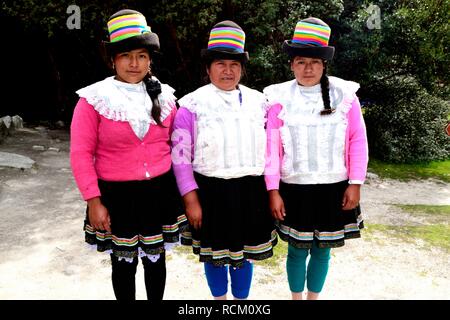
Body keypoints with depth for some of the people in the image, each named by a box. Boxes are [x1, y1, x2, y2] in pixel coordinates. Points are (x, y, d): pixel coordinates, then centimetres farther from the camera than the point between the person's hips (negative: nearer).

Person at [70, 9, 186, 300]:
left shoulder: (164, 96, 2)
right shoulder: (94, 99, -9)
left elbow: (174, 145, 9)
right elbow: (81, 154, -8)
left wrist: (179, 187, 8)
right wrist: (94, 201, -11)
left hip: (160, 192, 3)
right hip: (117, 195, -2)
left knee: (156, 259, 18)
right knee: (124, 263, 14)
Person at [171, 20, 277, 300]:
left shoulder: (258, 101, 4)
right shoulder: (193, 104, -7)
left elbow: (269, 149, 9)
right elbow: (180, 156, -7)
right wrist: (191, 200, -10)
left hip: (251, 191, 3)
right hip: (211, 192, -2)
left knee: (245, 253, 17)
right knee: (215, 253, 16)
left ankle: (242, 300, 42)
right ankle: (220, 300, 42)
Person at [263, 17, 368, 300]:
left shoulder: (344, 94, -3)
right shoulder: (280, 98, -5)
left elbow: (357, 141, 0)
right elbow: (271, 147, -6)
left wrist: (355, 185, -3)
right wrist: (273, 191, -8)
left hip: (333, 188, 1)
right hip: (294, 189, -1)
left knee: (322, 250, 15)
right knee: (297, 251, 11)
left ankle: (314, 297, 37)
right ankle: (296, 298, 34)